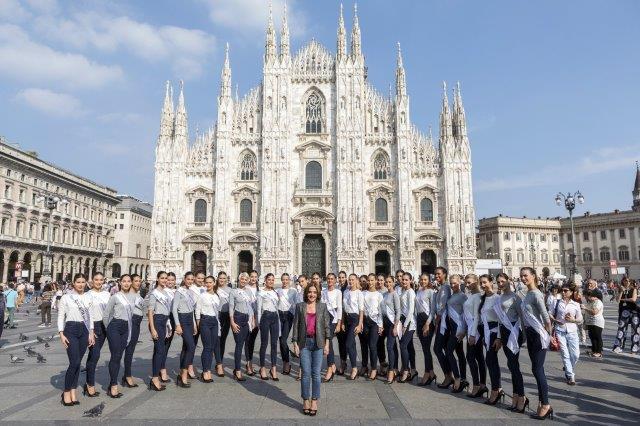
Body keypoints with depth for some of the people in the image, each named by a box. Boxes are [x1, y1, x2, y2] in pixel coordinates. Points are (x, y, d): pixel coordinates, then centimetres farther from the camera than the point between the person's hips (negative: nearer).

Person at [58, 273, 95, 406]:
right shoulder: (66, 297, -2)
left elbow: (90, 316, 9)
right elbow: (60, 317, -2)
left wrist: (91, 333, 5)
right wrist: (61, 334, -9)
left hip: (84, 330, 4)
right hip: (71, 330, -3)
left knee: (78, 363, 8)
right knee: (74, 363, -10)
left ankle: (73, 392, 17)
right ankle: (66, 392, 7)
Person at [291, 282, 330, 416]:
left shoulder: (322, 307, 5)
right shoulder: (300, 306, 5)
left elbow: (326, 326, 5)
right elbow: (296, 325, 5)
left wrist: (327, 344, 0)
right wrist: (295, 344, 0)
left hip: (318, 343, 0)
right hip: (304, 343, 0)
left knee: (316, 373, 3)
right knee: (306, 373, 1)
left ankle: (314, 401, 13)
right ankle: (305, 401, 13)